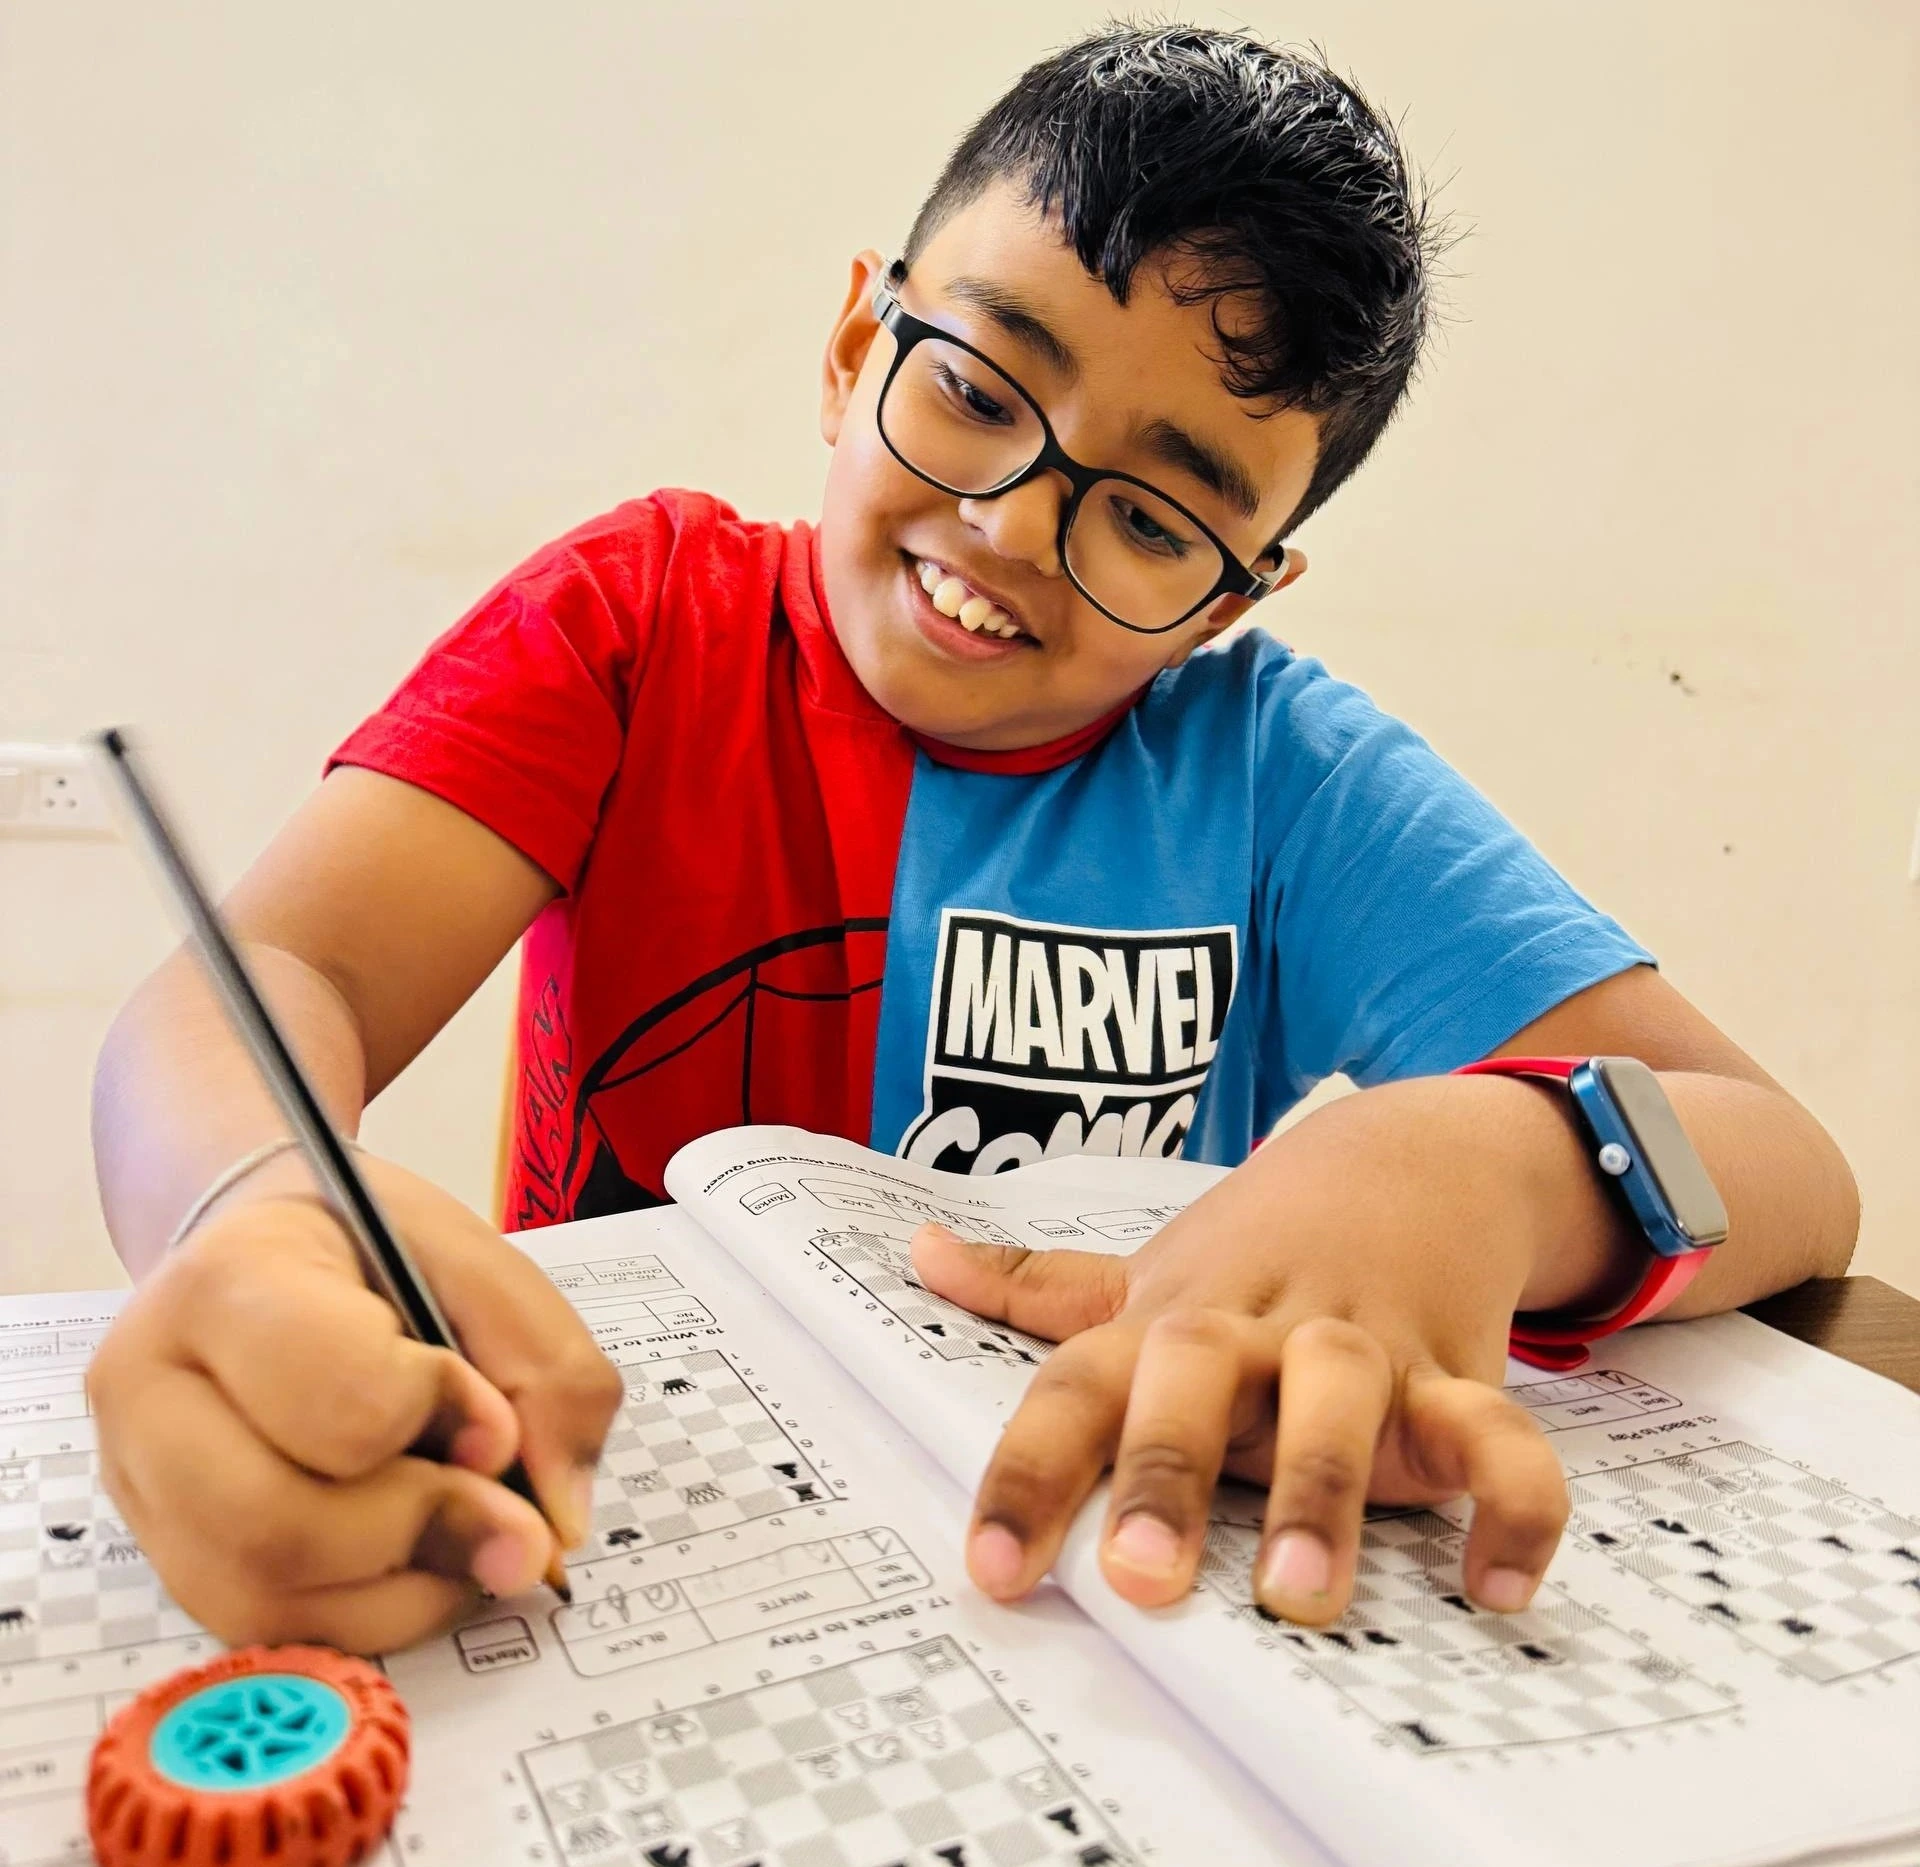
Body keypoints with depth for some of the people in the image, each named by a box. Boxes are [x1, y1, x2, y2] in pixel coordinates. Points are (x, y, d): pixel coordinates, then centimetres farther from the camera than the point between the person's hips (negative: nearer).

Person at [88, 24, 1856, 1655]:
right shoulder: (639, 613, -5)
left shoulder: (1273, 765, -6)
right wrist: (259, 1217, -40)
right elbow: (275, 979, -18)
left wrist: (1482, 1162, -33)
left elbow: (1788, 1167, -11)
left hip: (1101, 1565, 1)